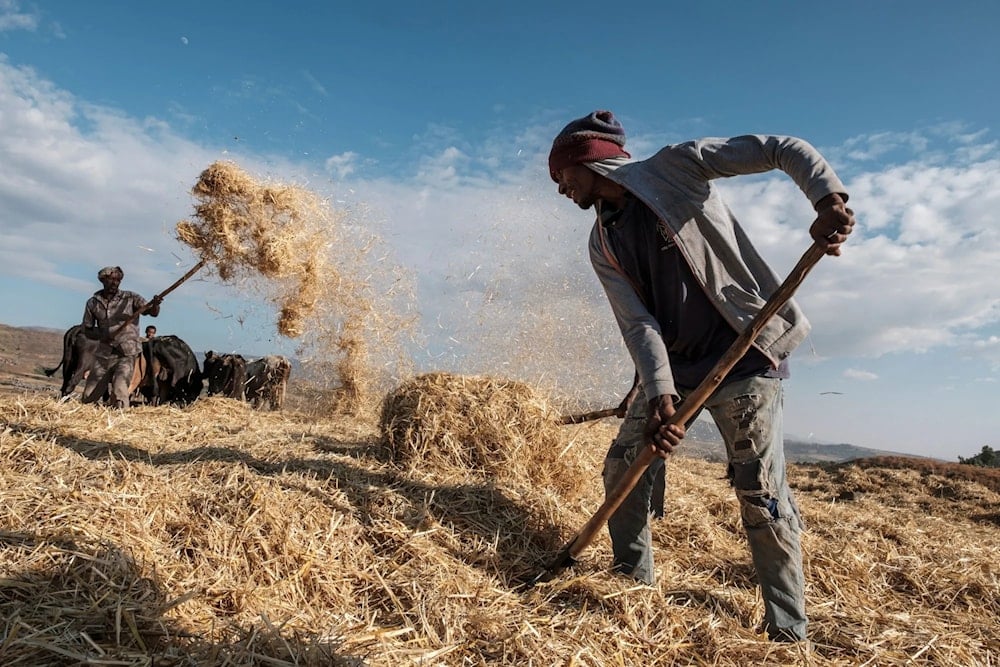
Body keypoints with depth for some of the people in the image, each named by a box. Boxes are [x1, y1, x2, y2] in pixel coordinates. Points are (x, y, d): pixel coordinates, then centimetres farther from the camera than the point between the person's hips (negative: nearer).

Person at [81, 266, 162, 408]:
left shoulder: (130, 298, -3)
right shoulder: (93, 303, 6)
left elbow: (153, 312, -15)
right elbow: (87, 330, 11)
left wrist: (155, 304, -39)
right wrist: (101, 335, -11)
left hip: (126, 355, -4)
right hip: (103, 355, 4)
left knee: (119, 390, -24)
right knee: (88, 397, 9)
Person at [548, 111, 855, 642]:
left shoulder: (676, 167, -6)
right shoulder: (603, 245, 6)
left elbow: (783, 150, -7)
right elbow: (637, 322, -6)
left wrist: (829, 197, -26)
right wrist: (660, 393, -21)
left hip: (743, 354, -5)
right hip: (670, 365, 6)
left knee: (760, 487, -6)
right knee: (623, 467, 3)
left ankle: (788, 630, 11)